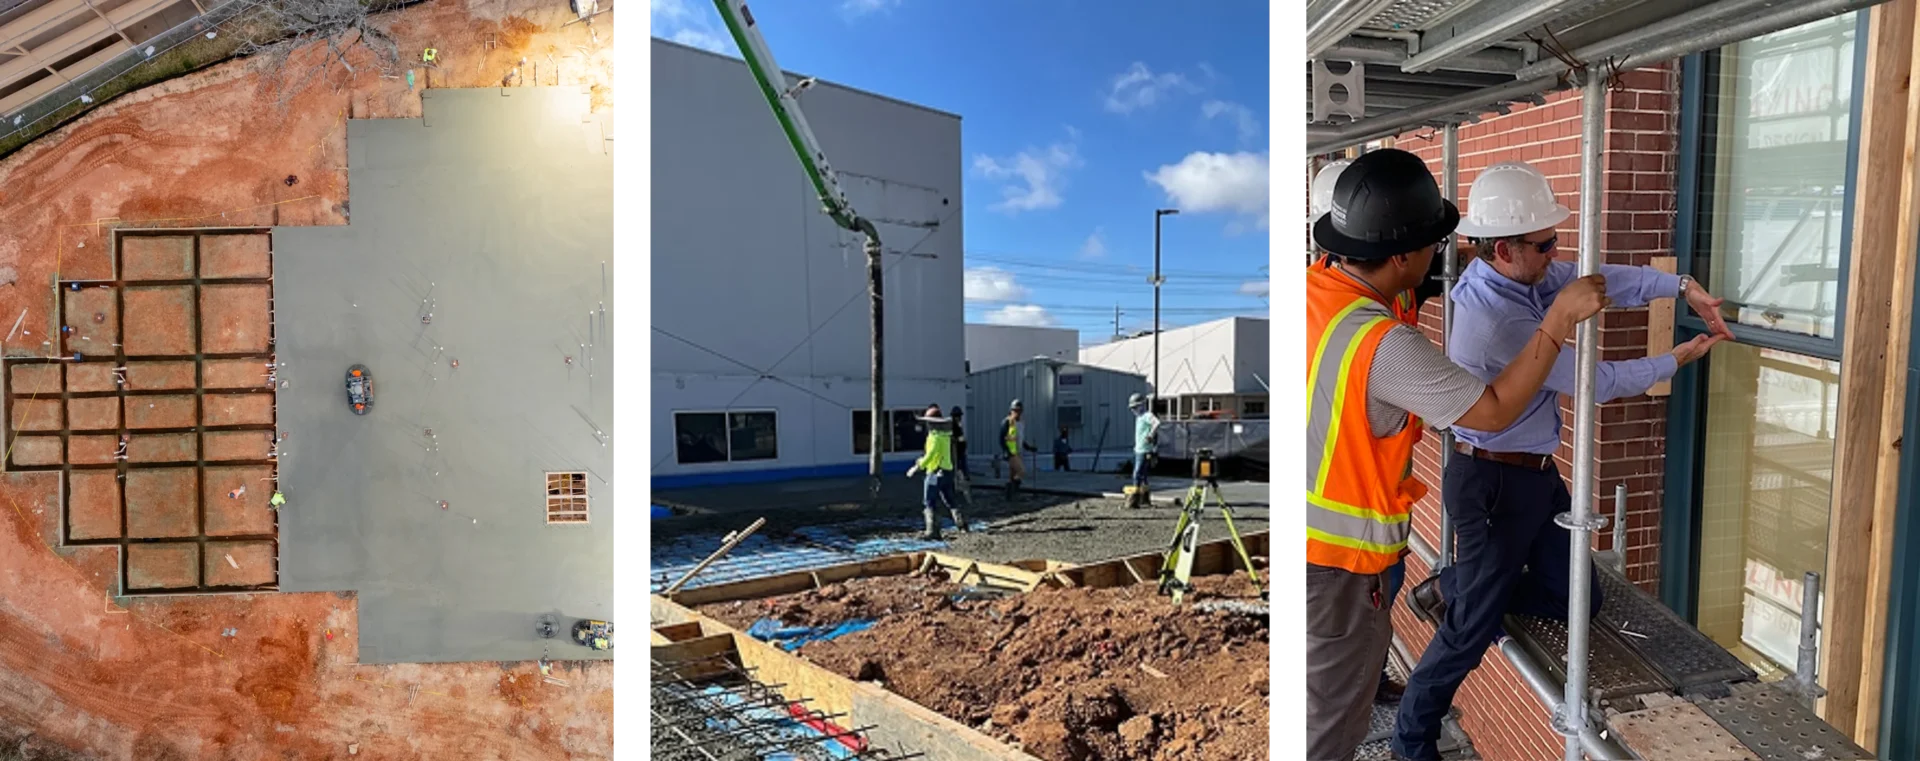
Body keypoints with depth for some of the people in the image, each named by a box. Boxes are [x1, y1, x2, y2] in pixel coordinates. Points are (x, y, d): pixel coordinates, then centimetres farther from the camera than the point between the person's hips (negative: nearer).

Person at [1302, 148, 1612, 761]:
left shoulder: (1318, 286, -5)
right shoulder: (1384, 346, -29)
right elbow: (1494, 411, -17)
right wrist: (1560, 320, -13)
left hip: (1318, 541, 8)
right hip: (1332, 563, -8)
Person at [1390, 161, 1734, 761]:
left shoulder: (1521, 276, -2)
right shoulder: (1497, 319, -28)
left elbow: (1596, 281, 7)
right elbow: (1594, 381, -19)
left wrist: (1683, 287, -4)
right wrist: (1677, 359, -5)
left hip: (1536, 472, 9)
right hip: (1493, 482, -9)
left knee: (1576, 597, 13)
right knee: (1473, 629, 3)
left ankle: (1452, 591, 24)